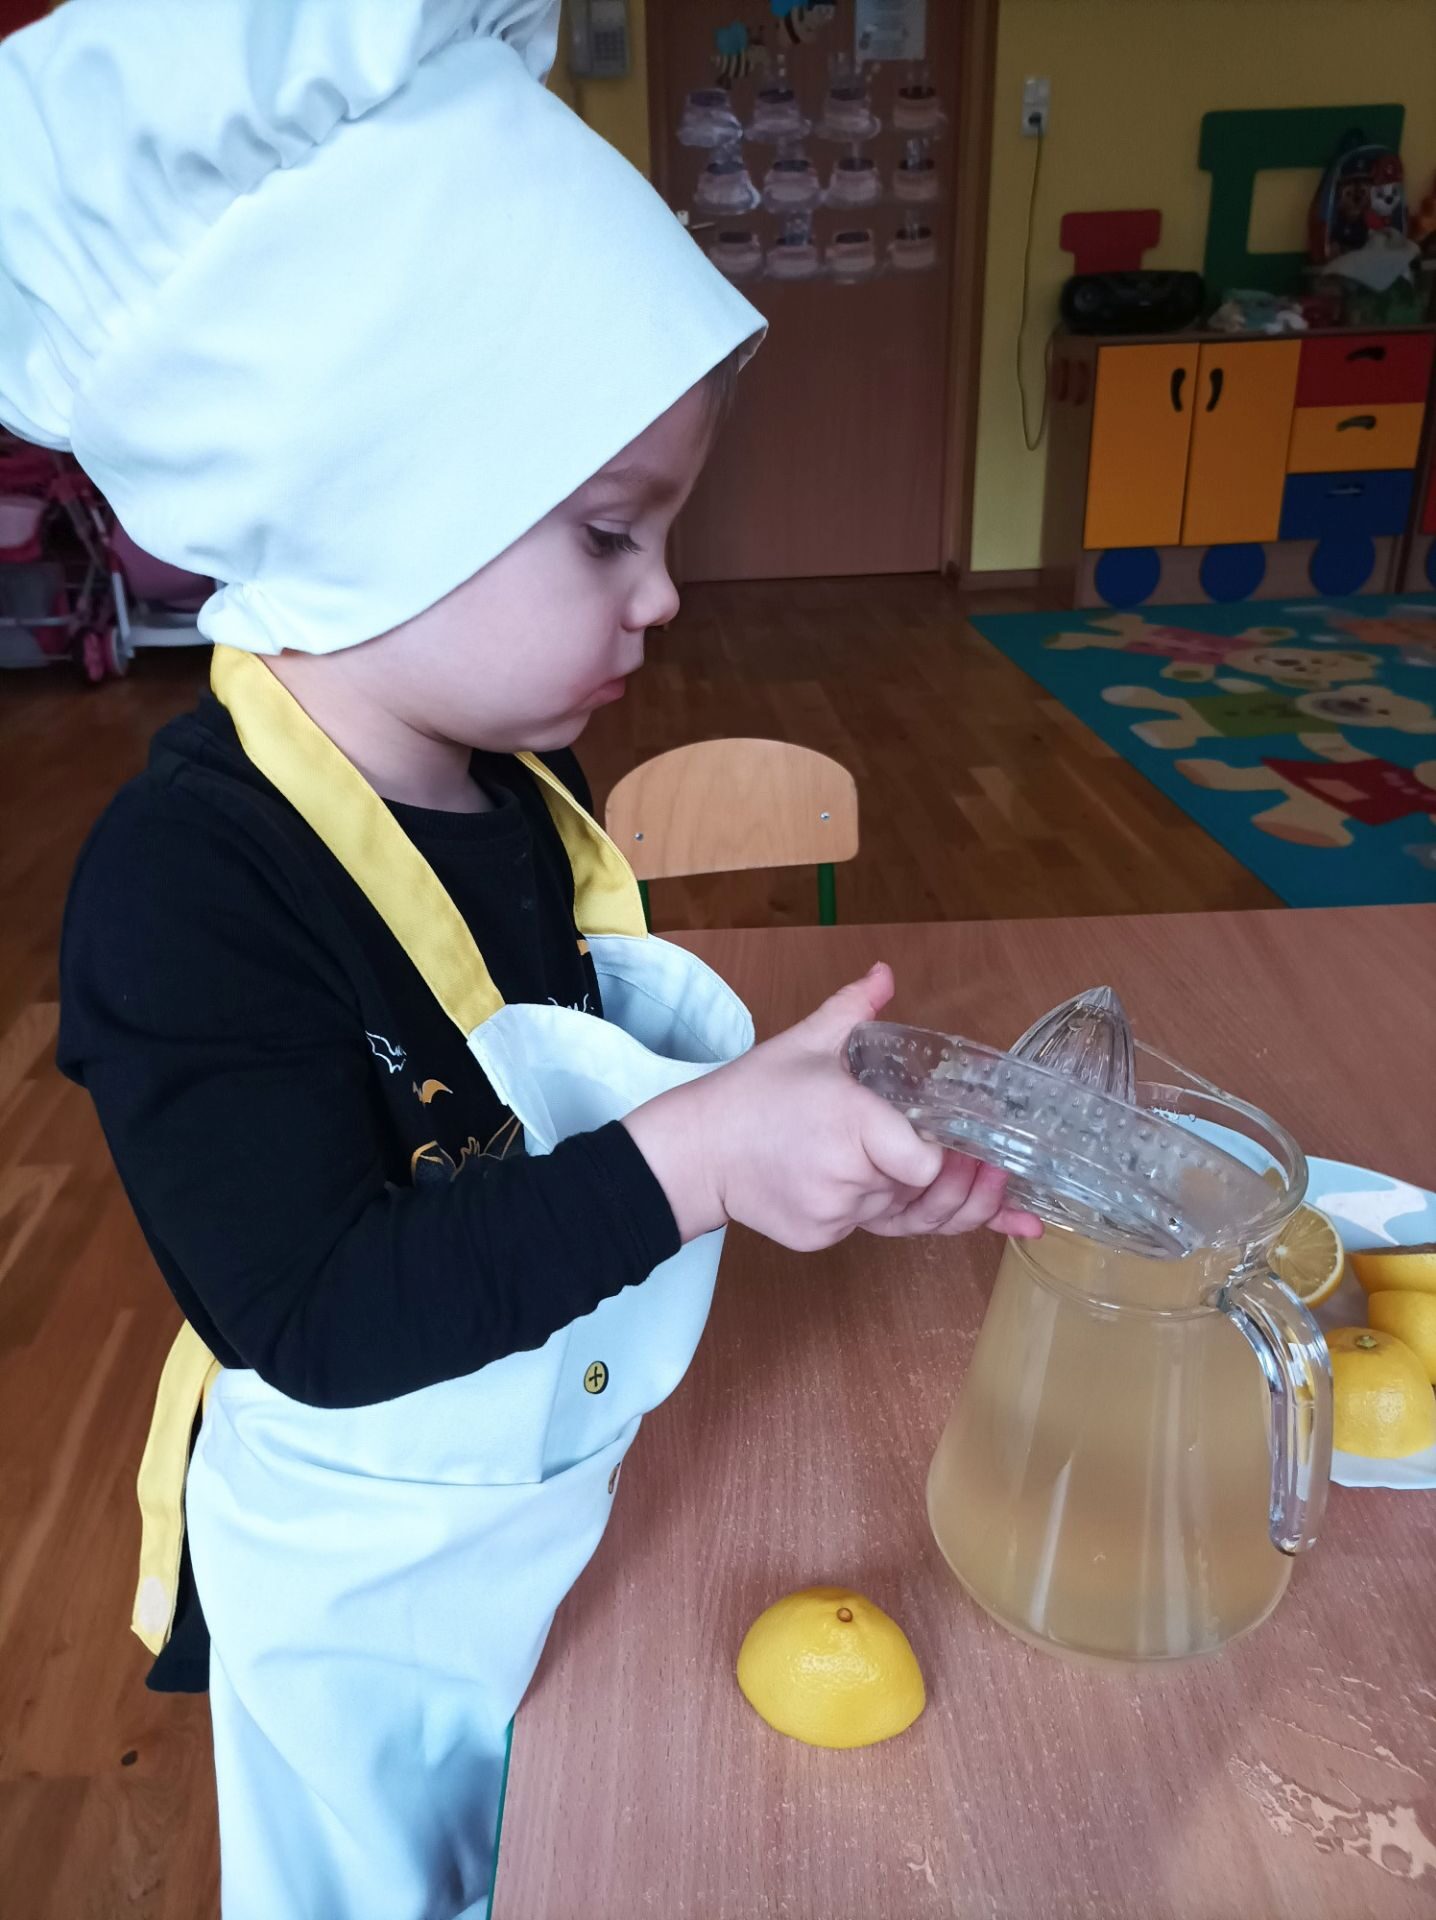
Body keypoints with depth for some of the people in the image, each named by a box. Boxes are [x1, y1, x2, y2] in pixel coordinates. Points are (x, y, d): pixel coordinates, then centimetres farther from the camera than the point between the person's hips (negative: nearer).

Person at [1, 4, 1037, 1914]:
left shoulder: (526, 792, -8)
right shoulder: (187, 881, -31)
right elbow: (324, 1319, -33)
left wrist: (830, 1141, -11)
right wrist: (693, 1155, -39)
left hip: (570, 1505, 7)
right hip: (361, 1590, -6)